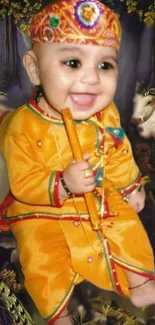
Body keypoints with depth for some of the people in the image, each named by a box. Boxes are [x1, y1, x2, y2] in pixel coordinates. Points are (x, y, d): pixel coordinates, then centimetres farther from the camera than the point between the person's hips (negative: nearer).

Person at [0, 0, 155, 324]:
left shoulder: (106, 115, -12)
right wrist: (63, 184, -38)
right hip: (41, 213, -4)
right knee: (42, 258, -17)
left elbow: (119, 156, 7)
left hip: (101, 201, 4)